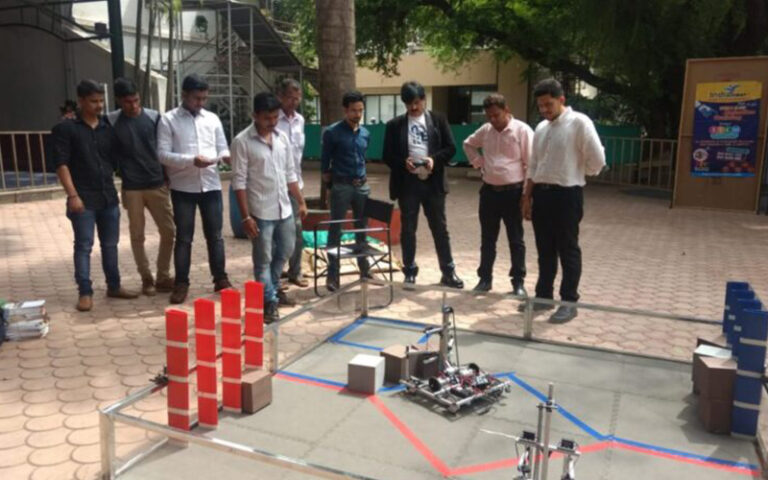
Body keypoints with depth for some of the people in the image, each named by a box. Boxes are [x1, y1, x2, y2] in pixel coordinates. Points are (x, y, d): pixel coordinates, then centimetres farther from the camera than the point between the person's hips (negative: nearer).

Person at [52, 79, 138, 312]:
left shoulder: (108, 128, 11)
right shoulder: (66, 128, -3)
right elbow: (61, 164, -8)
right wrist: (72, 195, -15)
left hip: (109, 197, 5)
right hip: (84, 199, -4)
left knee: (110, 245, 11)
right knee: (84, 246, 0)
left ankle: (114, 286, 22)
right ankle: (85, 292, 7)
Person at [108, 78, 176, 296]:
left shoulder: (153, 117, 2)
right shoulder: (111, 121, -2)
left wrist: (168, 176, 7)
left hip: (157, 184, 1)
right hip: (131, 188, -1)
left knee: (169, 231, 2)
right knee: (137, 235, 6)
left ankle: (163, 277, 16)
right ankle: (146, 279, 19)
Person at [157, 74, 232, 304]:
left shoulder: (213, 119, 9)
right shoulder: (168, 120, -2)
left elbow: (222, 147, 11)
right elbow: (163, 155, -8)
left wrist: (225, 156, -13)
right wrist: (191, 160, -21)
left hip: (211, 185, 3)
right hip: (183, 188, -3)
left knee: (215, 235, 10)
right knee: (183, 237, 5)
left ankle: (220, 279, 21)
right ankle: (181, 283, 16)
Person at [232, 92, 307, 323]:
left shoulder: (282, 138, 7)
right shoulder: (242, 141, -11)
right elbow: (239, 182, -12)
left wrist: (301, 202, 11)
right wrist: (246, 216, -15)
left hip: (284, 209, 6)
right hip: (261, 212, -6)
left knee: (285, 251, 18)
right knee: (263, 259, 3)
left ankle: (271, 288, 39)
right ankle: (269, 301, 16)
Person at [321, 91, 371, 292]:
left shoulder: (365, 133, 8)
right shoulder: (333, 132, -8)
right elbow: (325, 160, 0)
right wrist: (328, 179, 6)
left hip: (362, 185, 5)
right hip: (341, 186, -5)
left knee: (363, 227, 14)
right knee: (336, 230, -1)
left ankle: (365, 269, 28)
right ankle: (332, 275, 4)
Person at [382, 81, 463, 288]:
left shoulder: (438, 120, 5)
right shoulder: (395, 124, 3)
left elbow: (450, 148, 2)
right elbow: (387, 155, 2)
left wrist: (434, 159, -16)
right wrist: (403, 162, -18)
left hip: (433, 183, 0)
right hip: (407, 183, 0)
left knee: (440, 228, 6)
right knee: (408, 230, 6)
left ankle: (448, 272, 15)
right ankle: (410, 272, 17)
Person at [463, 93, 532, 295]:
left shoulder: (522, 130, -10)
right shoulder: (485, 130, 5)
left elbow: (530, 163, -11)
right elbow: (468, 144, 25)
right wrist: (479, 162, 9)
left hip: (513, 192, -4)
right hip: (489, 191, 5)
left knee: (515, 240, 5)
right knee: (487, 238, 11)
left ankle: (518, 282, 16)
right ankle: (485, 278, 23)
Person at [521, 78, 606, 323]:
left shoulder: (579, 123, -10)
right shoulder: (541, 128, 11)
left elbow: (597, 160, -11)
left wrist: (578, 174, 6)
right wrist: (527, 197, 13)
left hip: (566, 195, -6)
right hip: (541, 193, 6)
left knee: (568, 250, 3)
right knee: (545, 249, 14)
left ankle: (569, 302, 14)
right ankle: (543, 296, 27)